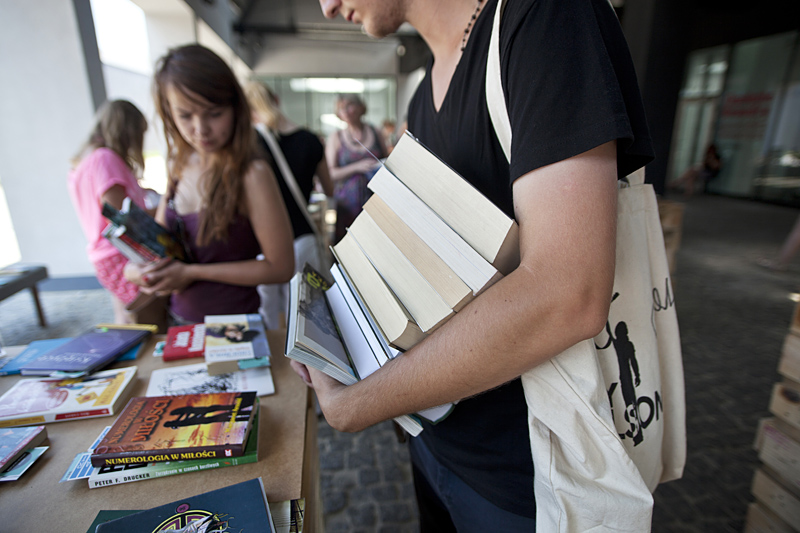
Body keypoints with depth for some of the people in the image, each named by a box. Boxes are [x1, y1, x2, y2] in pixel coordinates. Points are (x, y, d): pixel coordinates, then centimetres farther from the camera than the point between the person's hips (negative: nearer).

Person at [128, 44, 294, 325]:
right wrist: (144, 270, -11)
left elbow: (280, 267, -20)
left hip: (232, 325, -6)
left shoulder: (252, 174, -21)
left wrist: (191, 272, -17)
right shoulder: (180, 165, -1)